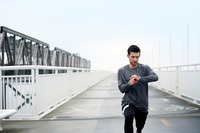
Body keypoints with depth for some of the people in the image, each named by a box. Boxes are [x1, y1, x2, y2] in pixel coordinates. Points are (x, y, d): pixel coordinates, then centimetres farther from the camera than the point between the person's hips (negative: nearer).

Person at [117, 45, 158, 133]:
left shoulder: (145, 68, -1)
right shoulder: (122, 71, -1)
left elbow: (155, 77, -19)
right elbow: (121, 89, -5)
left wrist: (139, 78, -34)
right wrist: (129, 84, -27)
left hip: (142, 104, 2)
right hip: (128, 102, -2)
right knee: (128, 116, -34)